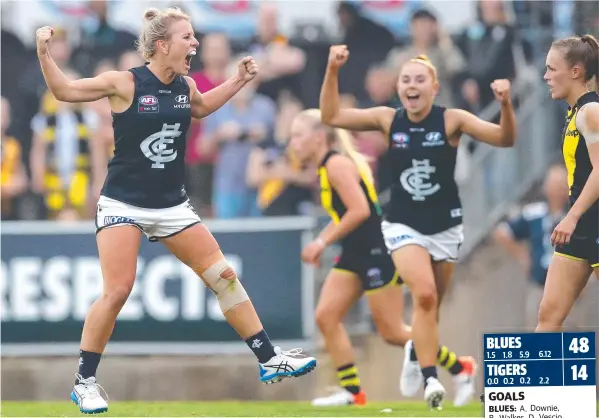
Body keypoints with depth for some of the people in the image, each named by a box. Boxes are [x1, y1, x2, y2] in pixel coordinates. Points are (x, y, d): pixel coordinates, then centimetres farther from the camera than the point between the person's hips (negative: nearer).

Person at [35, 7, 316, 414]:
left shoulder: (185, 86, 2)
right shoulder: (125, 83, -14)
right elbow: (63, 90, -5)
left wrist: (238, 81, 21)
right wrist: (44, 53, -20)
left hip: (171, 205, 6)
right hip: (123, 203, -6)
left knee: (223, 275, 3)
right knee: (117, 291, -15)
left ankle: (269, 360, 11)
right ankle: (85, 382, -1)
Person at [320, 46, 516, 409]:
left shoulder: (451, 120, -8)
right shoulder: (388, 120, -3)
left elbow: (505, 139, -14)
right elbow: (332, 116, -1)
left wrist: (505, 104, -32)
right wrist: (333, 71, -12)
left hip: (445, 227, 1)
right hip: (403, 225, -1)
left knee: (430, 307, 13)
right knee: (424, 294, -24)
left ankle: (417, 352, 46)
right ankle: (430, 378, -20)